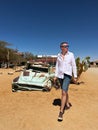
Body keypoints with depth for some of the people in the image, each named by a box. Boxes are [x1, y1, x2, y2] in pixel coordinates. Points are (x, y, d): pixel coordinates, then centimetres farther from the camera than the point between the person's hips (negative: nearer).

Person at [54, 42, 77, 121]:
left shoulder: (71, 54, -4)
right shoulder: (59, 55, 4)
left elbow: (74, 66, -2)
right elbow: (57, 66, 7)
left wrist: (75, 76, -3)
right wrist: (56, 76, 3)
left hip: (68, 75, -4)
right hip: (60, 75, 4)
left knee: (64, 92, -14)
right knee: (65, 91, 17)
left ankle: (61, 112, -5)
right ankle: (68, 104, 41)